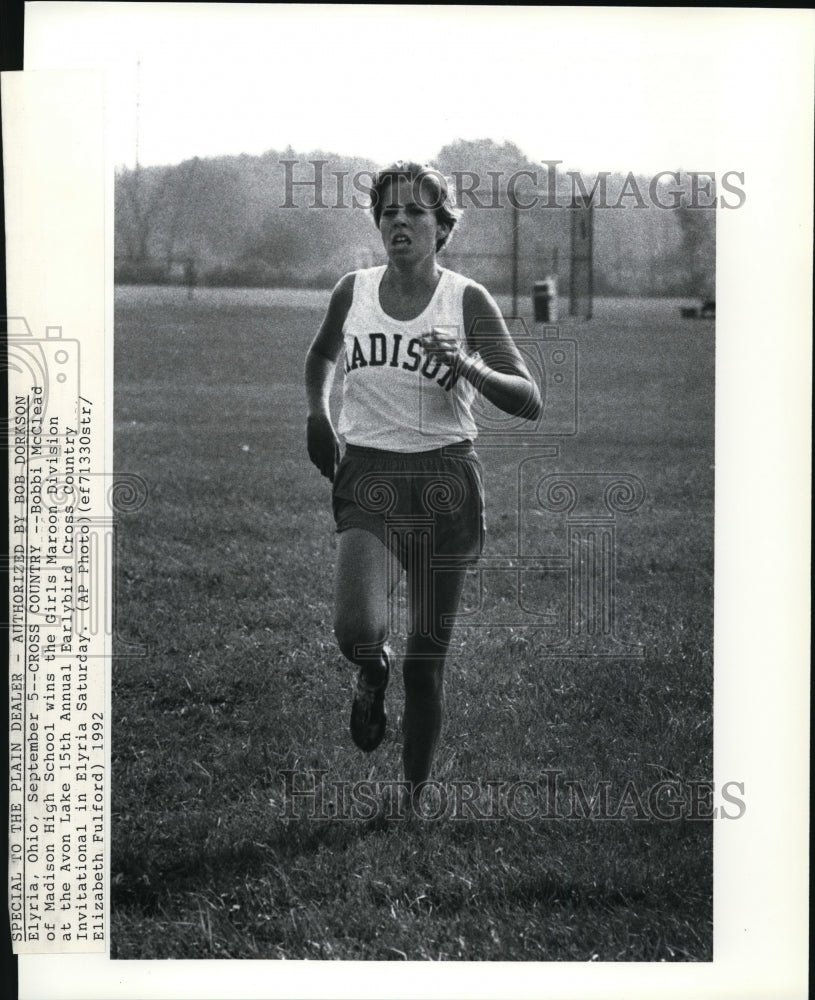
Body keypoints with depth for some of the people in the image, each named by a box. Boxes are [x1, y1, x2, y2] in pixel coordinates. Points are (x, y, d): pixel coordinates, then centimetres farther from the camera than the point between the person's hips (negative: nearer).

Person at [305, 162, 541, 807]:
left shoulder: (468, 301, -3)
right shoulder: (353, 292, 4)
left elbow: (529, 402, -5)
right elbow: (323, 354, 26)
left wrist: (467, 367, -21)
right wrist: (318, 415, 9)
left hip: (444, 483, -1)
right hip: (367, 479, 1)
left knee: (428, 661, 3)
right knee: (357, 630, -22)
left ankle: (416, 795, 22)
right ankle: (373, 675, 16)